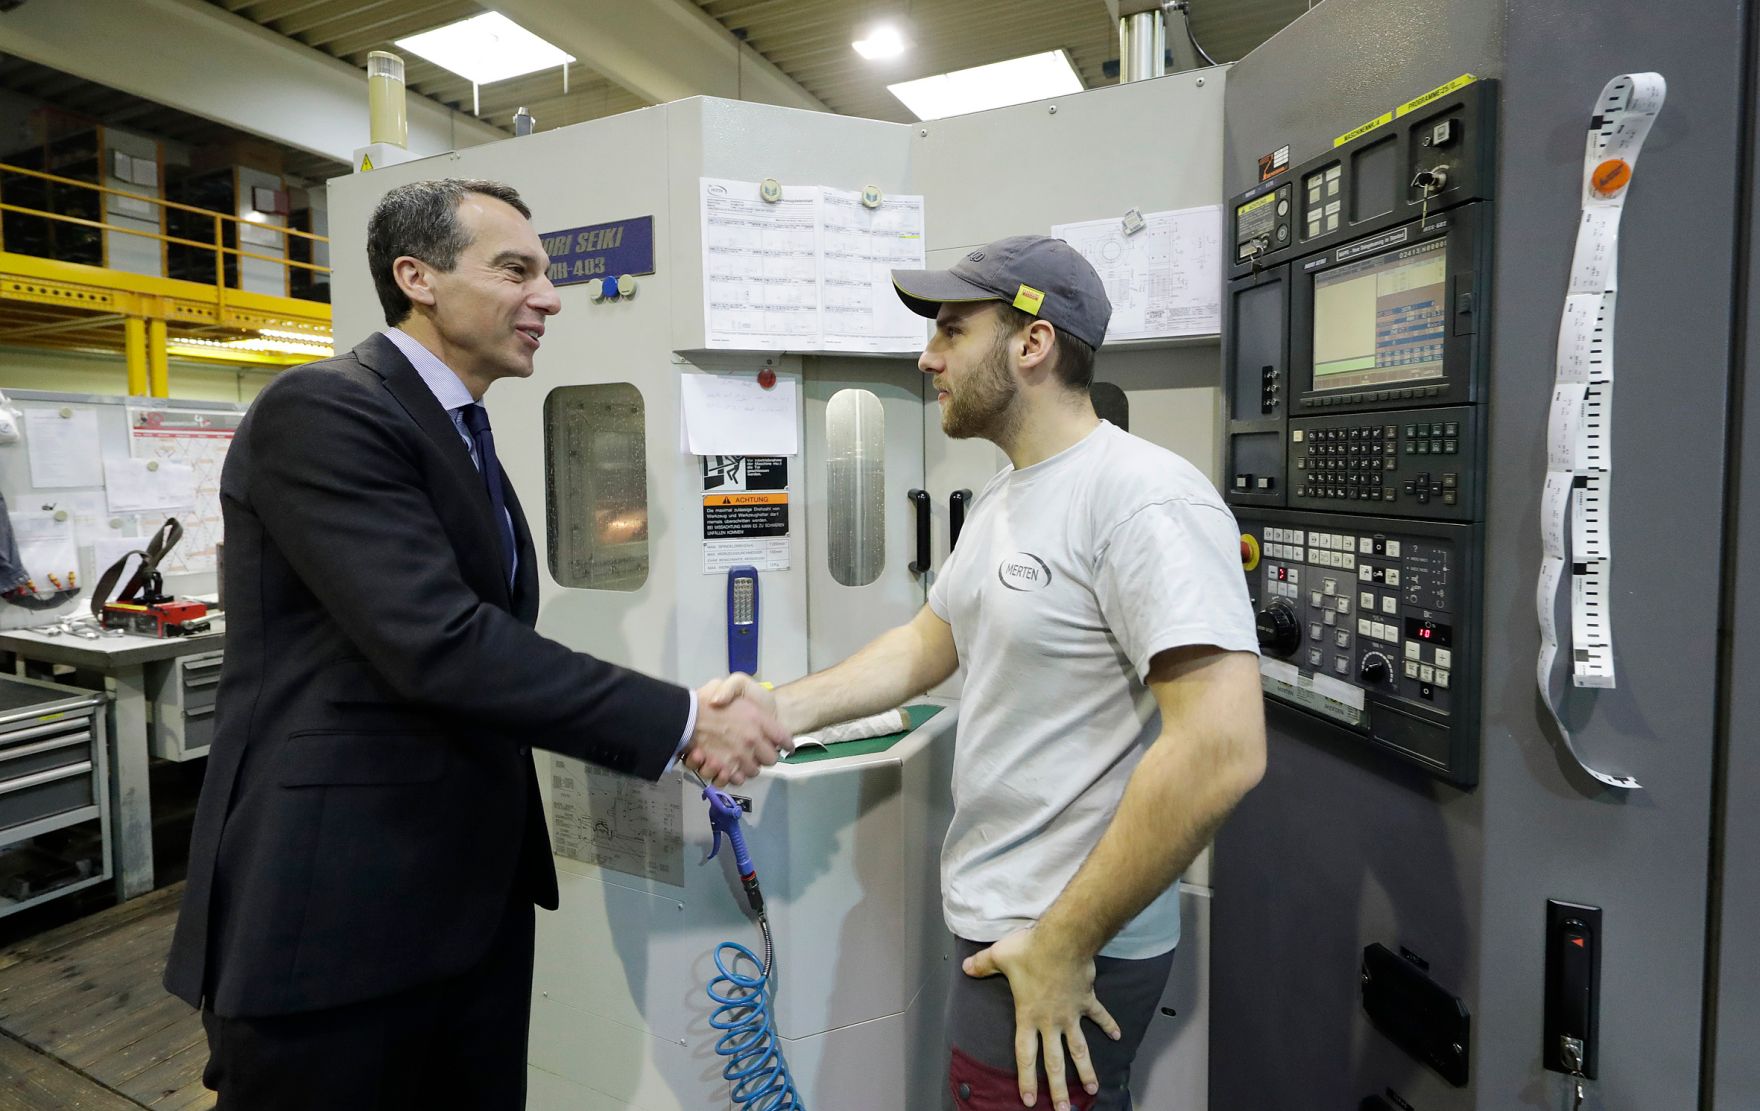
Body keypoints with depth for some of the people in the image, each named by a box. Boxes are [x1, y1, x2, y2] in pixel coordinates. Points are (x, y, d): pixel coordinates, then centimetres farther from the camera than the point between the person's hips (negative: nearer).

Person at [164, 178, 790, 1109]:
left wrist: (671, 727, 1)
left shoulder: (461, 435, 12)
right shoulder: (320, 410, -16)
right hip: (335, 906, -8)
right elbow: (439, 645, -26)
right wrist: (681, 721, -21)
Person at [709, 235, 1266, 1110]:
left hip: (1063, 952, -9)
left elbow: (1220, 751, -28)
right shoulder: (1000, 499, 8)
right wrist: (780, 709, 2)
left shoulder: (1144, 497, -23)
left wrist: (1064, 947, -21)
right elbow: (930, 642, 14)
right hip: (995, 920, 9)